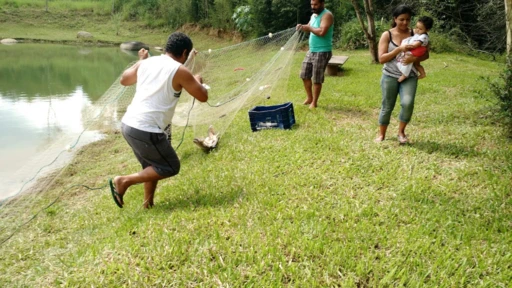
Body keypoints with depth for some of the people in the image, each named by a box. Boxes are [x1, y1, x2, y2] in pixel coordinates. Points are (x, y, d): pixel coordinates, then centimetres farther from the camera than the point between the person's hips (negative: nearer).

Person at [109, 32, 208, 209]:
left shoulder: (146, 63, 11)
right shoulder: (180, 71, -7)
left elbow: (124, 80, 28)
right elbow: (203, 97, 0)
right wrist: (197, 81, 21)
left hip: (128, 124, 8)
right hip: (146, 131, -8)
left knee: (153, 165, 25)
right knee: (170, 167, 8)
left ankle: (148, 204, 30)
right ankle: (123, 181, 4)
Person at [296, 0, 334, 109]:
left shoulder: (327, 15, -15)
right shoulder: (313, 15, 13)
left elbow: (322, 32, -28)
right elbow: (309, 28, 17)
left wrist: (309, 28, -15)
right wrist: (302, 27, -4)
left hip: (322, 52, -9)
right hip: (311, 51, 9)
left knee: (316, 79, -2)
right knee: (304, 75, 14)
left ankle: (314, 102, 12)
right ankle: (309, 98, 29)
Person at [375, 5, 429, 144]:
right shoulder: (387, 35, -3)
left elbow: (426, 54, 1)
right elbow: (381, 58, -10)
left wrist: (414, 58, -20)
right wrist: (399, 49, -21)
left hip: (409, 77, 1)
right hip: (390, 76, -1)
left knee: (408, 103, -19)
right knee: (387, 107, 5)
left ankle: (401, 131, 5)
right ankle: (381, 134, 25)